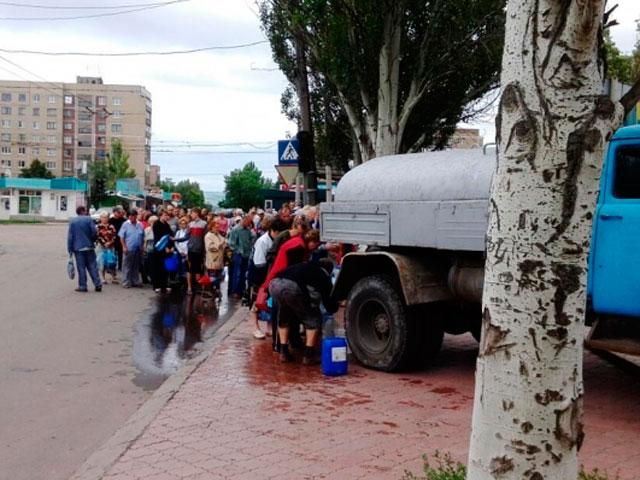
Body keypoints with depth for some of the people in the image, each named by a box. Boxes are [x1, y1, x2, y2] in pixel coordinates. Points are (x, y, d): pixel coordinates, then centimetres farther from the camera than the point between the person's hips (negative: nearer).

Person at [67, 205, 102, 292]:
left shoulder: (72, 221, 1)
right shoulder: (89, 219, -4)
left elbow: (70, 236, 0)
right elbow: (94, 232, -7)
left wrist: (70, 249, 5)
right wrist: (93, 240, 14)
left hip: (78, 248, 0)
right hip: (89, 246, 0)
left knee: (81, 267, 3)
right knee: (92, 266, 6)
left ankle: (82, 286, 4)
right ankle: (98, 284, 5)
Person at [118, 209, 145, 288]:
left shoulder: (140, 225, 9)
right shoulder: (125, 224, -3)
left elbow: (143, 237, 15)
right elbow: (121, 237, -4)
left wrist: (142, 246, 9)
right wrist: (124, 247, -11)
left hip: (138, 250, 4)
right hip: (128, 249, -4)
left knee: (136, 266, 11)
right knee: (127, 266, -2)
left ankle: (135, 281, 19)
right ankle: (126, 282, 2)